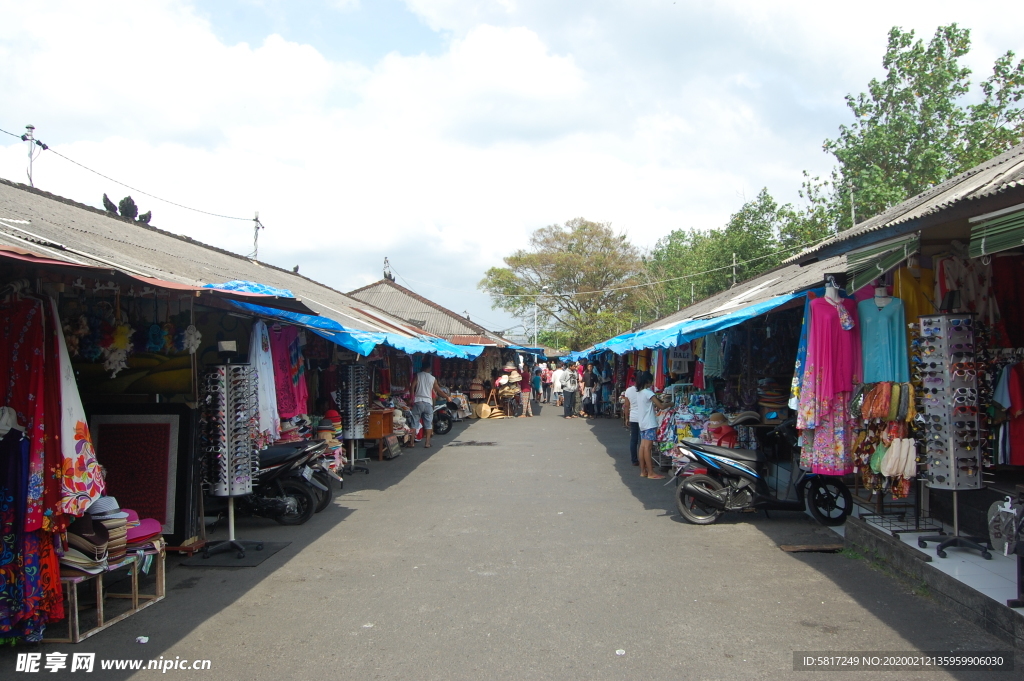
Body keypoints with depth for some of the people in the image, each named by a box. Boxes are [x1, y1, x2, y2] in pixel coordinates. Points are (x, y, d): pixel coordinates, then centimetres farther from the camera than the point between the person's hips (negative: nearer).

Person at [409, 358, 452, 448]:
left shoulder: (417, 376, 3)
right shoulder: (433, 379, 9)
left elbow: (412, 387, -9)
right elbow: (439, 390, 18)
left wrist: (412, 398, -5)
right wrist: (447, 397, 32)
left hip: (418, 402, -1)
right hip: (428, 403, 1)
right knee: (428, 423, 7)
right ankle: (427, 443, 3)